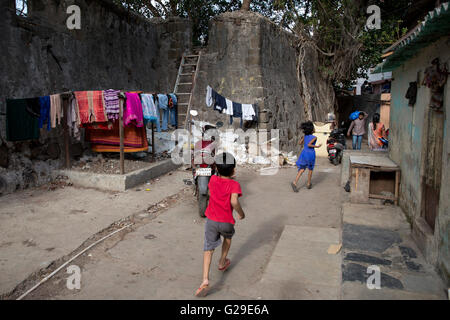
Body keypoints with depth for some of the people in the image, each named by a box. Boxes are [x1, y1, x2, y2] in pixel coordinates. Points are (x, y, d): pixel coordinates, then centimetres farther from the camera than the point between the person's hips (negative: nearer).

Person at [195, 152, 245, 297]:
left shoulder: (213, 179, 0)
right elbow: (234, 201, -28)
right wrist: (241, 213, -11)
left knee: (208, 249, 2)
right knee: (228, 236, 31)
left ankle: (205, 280, -13)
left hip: (211, 220, 2)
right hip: (226, 222, -2)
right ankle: (222, 262, 44)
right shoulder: (234, 184, -12)